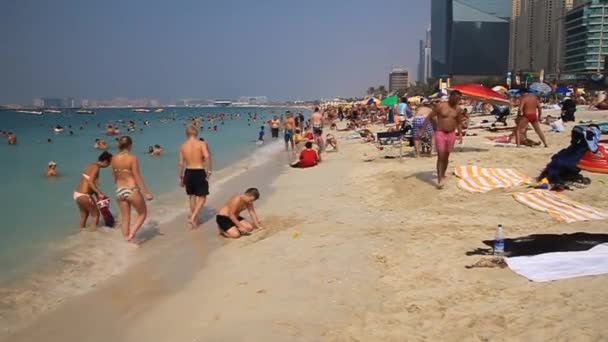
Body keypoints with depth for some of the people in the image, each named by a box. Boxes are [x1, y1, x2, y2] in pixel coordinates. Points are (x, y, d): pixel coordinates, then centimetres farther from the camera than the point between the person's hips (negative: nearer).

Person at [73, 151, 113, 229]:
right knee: (96, 214, 5)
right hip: (84, 195, -9)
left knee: (84, 215, 23)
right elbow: (90, 182, -27)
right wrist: (99, 193, -29)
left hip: (77, 194, 9)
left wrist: (98, 192, 18)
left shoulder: (93, 165, 11)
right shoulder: (96, 167, -17)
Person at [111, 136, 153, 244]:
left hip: (119, 191, 6)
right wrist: (146, 192, -11)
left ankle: (127, 239, 21)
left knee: (125, 219, 14)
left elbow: (115, 177, 11)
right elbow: (137, 177, -15)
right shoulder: (132, 158, -15)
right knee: (142, 213, 15)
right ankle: (131, 234, 1)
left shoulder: (114, 159, 2)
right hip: (132, 190, -6)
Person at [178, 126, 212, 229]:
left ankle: (194, 219, 28)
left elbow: (181, 163, 6)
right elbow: (207, 157, -23)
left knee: (192, 196, 19)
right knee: (202, 197, 8)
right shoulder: (202, 144, -6)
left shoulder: (183, 146, 5)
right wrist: (209, 171, -16)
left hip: (188, 173, 4)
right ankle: (193, 217, -7)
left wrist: (180, 177, 15)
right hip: (199, 173, -4)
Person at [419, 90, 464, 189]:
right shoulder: (440, 106, -9)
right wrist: (422, 130, -10)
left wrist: (460, 134, 6)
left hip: (451, 134, 4)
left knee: (446, 157, 12)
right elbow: (429, 118, -6)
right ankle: (439, 179, -11)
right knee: (441, 156, -10)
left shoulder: (458, 109, 3)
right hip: (440, 133, -4)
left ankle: (443, 175, 28)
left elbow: (459, 123, 16)